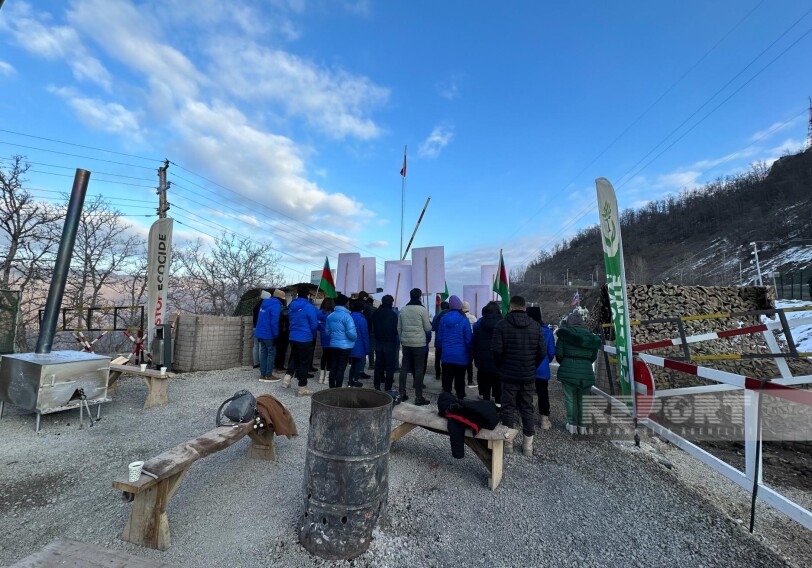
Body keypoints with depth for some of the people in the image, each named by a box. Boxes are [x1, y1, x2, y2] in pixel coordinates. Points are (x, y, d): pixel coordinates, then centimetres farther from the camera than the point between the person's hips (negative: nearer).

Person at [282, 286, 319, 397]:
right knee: (304, 362, 4)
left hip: (293, 337, 7)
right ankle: (302, 388, 12)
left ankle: (287, 377, 15)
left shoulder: (291, 306, 6)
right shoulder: (309, 307, -16)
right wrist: (312, 335, 5)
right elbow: (314, 324, -14)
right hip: (305, 339, -7)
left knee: (294, 358, 26)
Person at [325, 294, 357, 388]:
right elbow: (351, 333, -21)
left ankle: (332, 389, 22)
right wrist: (355, 338, -1)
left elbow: (327, 331, 13)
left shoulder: (330, 316, 8)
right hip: (345, 346, -7)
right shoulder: (347, 316, -15)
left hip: (333, 345, 7)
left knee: (333, 368, 13)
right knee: (341, 369, 0)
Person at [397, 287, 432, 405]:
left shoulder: (402, 309, 3)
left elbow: (399, 327, 8)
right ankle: (418, 397, 8)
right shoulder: (422, 310, -10)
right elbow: (427, 328, -5)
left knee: (404, 368, 12)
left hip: (406, 343, 5)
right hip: (419, 343, -4)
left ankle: (402, 394, 21)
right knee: (419, 370, 3)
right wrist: (430, 323, 16)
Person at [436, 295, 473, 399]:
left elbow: (439, 337, 6)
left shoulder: (443, 318, -1)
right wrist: (470, 354, 6)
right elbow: (468, 339, -7)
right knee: (460, 379, 10)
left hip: (446, 355, 3)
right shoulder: (464, 320, -11)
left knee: (447, 379, 11)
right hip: (461, 356, -2)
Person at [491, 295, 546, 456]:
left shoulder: (502, 325, -11)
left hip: (509, 375, -3)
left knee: (508, 408, 9)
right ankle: (528, 444, 23)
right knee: (527, 408, 15)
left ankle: (508, 442, 20)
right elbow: (543, 351, 0)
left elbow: (497, 350, -17)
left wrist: (501, 366, 2)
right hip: (528, 376, 3)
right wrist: (532, 366, 14)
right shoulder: (535, 326, 1)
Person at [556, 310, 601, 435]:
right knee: (583, 399, 15)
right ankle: (582, 426, 23)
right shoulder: (591, 336, 8)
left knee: (570, 398, 8)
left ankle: (572, 425, 15)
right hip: (586, 372, 4)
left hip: (568, 370, -4)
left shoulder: (564, 334, -5)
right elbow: (594, 356, 11)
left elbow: (558, 354, -7)